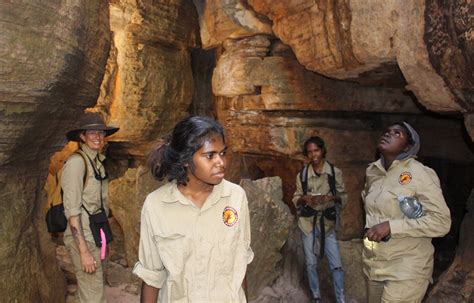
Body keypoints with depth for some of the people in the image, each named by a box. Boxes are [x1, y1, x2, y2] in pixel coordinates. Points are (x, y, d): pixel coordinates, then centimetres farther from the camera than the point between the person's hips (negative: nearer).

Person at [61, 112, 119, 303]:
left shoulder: (98, 161, 9)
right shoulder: (76, 162, -15)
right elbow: (72, 210, -18)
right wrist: (84, 251, -20)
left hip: (97, 234, 8)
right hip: (83, 237, -8)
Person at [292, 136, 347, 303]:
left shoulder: (335, 172, -3)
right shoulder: (302, 174, 0)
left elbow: (344, 197, 0)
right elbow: (296, 199, 5)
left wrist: (333, 197, -20)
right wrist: (304, 198, -16)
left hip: (328, 223, -1)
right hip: (308, 222, 1)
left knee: (336, 265, -2)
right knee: (311, 264, 10)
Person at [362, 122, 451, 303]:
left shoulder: (420, 173, -16)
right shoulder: (372, 171, 4)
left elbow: (441, 221, -20)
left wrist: (391, 226, -25)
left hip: (407, 267, -6)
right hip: (373, 263, 7)